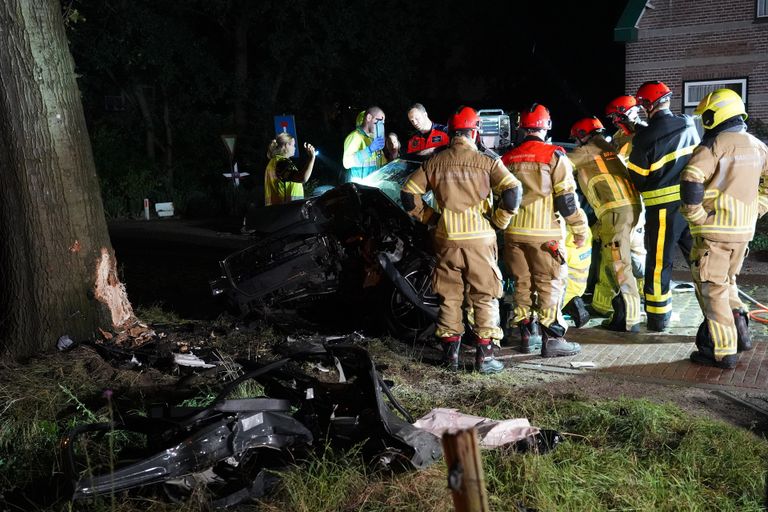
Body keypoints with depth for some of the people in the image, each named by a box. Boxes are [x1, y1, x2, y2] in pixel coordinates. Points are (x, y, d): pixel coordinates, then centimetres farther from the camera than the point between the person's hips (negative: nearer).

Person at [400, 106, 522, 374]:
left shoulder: (435, 162, 4)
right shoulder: (487, 162, -4)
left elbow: (408, 193, 4)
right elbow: (513, 191, -14)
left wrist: (429, 217, 13)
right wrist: (498, 220, -1)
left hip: (446, 239, 3)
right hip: (479, 237, -3)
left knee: (449, 297, 13)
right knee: (485, 297, 5)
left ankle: (450, 353, 17)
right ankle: (485, 355, 3)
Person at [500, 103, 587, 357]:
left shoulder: (507, 158, 9)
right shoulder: (554, 156, -7)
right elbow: (566, 198, -9)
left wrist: (502, 225, 26)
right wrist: (580, 229, 0)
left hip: (514, 231, 5)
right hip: (544, 233, -5)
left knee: (522, 283, 12)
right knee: (550, 285, 1)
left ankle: (527, 335, 19)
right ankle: (552, 338, 1)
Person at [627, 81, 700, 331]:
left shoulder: (645, 138, -14)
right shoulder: (689, 127, 2)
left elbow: (637, 177, -5)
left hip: (663, 208, -4)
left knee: (659, 263, 7)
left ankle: (657, 317, 15)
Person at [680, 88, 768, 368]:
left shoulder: (715, 144, -13)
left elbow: (691, 181, -25)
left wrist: (695, 216, -14)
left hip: (715, 231, -7)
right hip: (744, 230, 7)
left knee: (711, 288, 0)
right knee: (727, 281, 24)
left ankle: (723, 352, 2)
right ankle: (740, 333, 24)